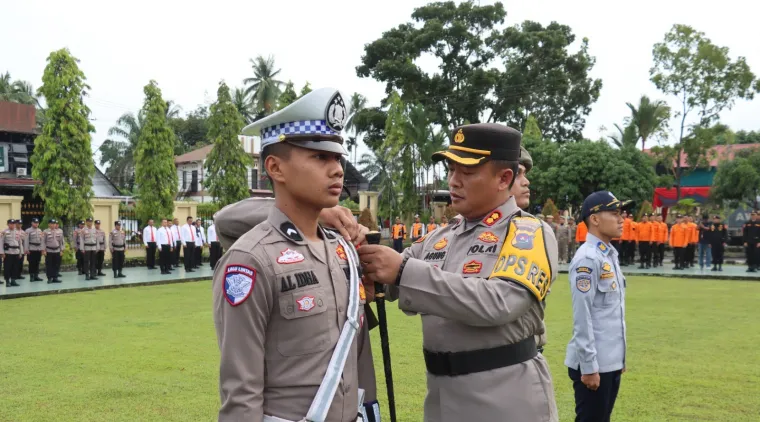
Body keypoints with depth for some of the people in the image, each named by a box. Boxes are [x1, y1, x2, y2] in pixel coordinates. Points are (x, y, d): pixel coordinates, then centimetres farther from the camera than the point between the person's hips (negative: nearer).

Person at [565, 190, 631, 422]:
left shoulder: (610, 255, 12)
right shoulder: (587, 258, -16)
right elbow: (582, 317, -19)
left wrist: (619, 357, 18)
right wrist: (589, 366, -19)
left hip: (611, 361, 9)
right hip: (594, 363, -9)